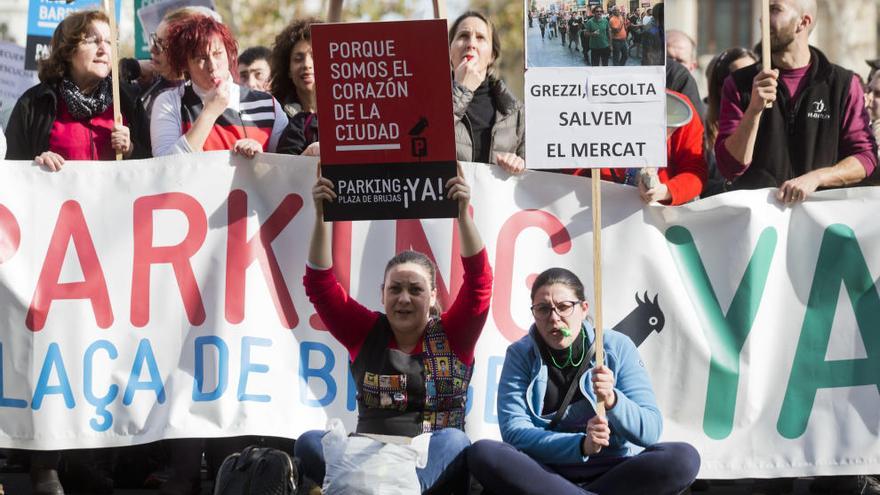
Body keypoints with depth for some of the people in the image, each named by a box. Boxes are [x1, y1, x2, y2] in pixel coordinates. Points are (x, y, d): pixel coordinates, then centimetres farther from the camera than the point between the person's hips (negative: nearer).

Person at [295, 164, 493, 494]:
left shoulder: (452, 335, 9)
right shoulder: (365, 333, 13)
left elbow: (479, 281, -3)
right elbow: (320, 283, 5)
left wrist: (462, 214, -13)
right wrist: (321, 216, -6)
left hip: (436, 465, -2)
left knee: (455, 441, -35)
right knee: (309, 443, -26)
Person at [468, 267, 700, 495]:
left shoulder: (618, 347, 1)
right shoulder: (520, 355, 1)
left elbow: (650, 431, -5)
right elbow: (514, 432, -11)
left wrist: (612, 400, -25)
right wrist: (582, 445, -26)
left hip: (613, 472, 0)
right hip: (546, 472, 0)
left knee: (683, 458, -27)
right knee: (482, 453, -29)